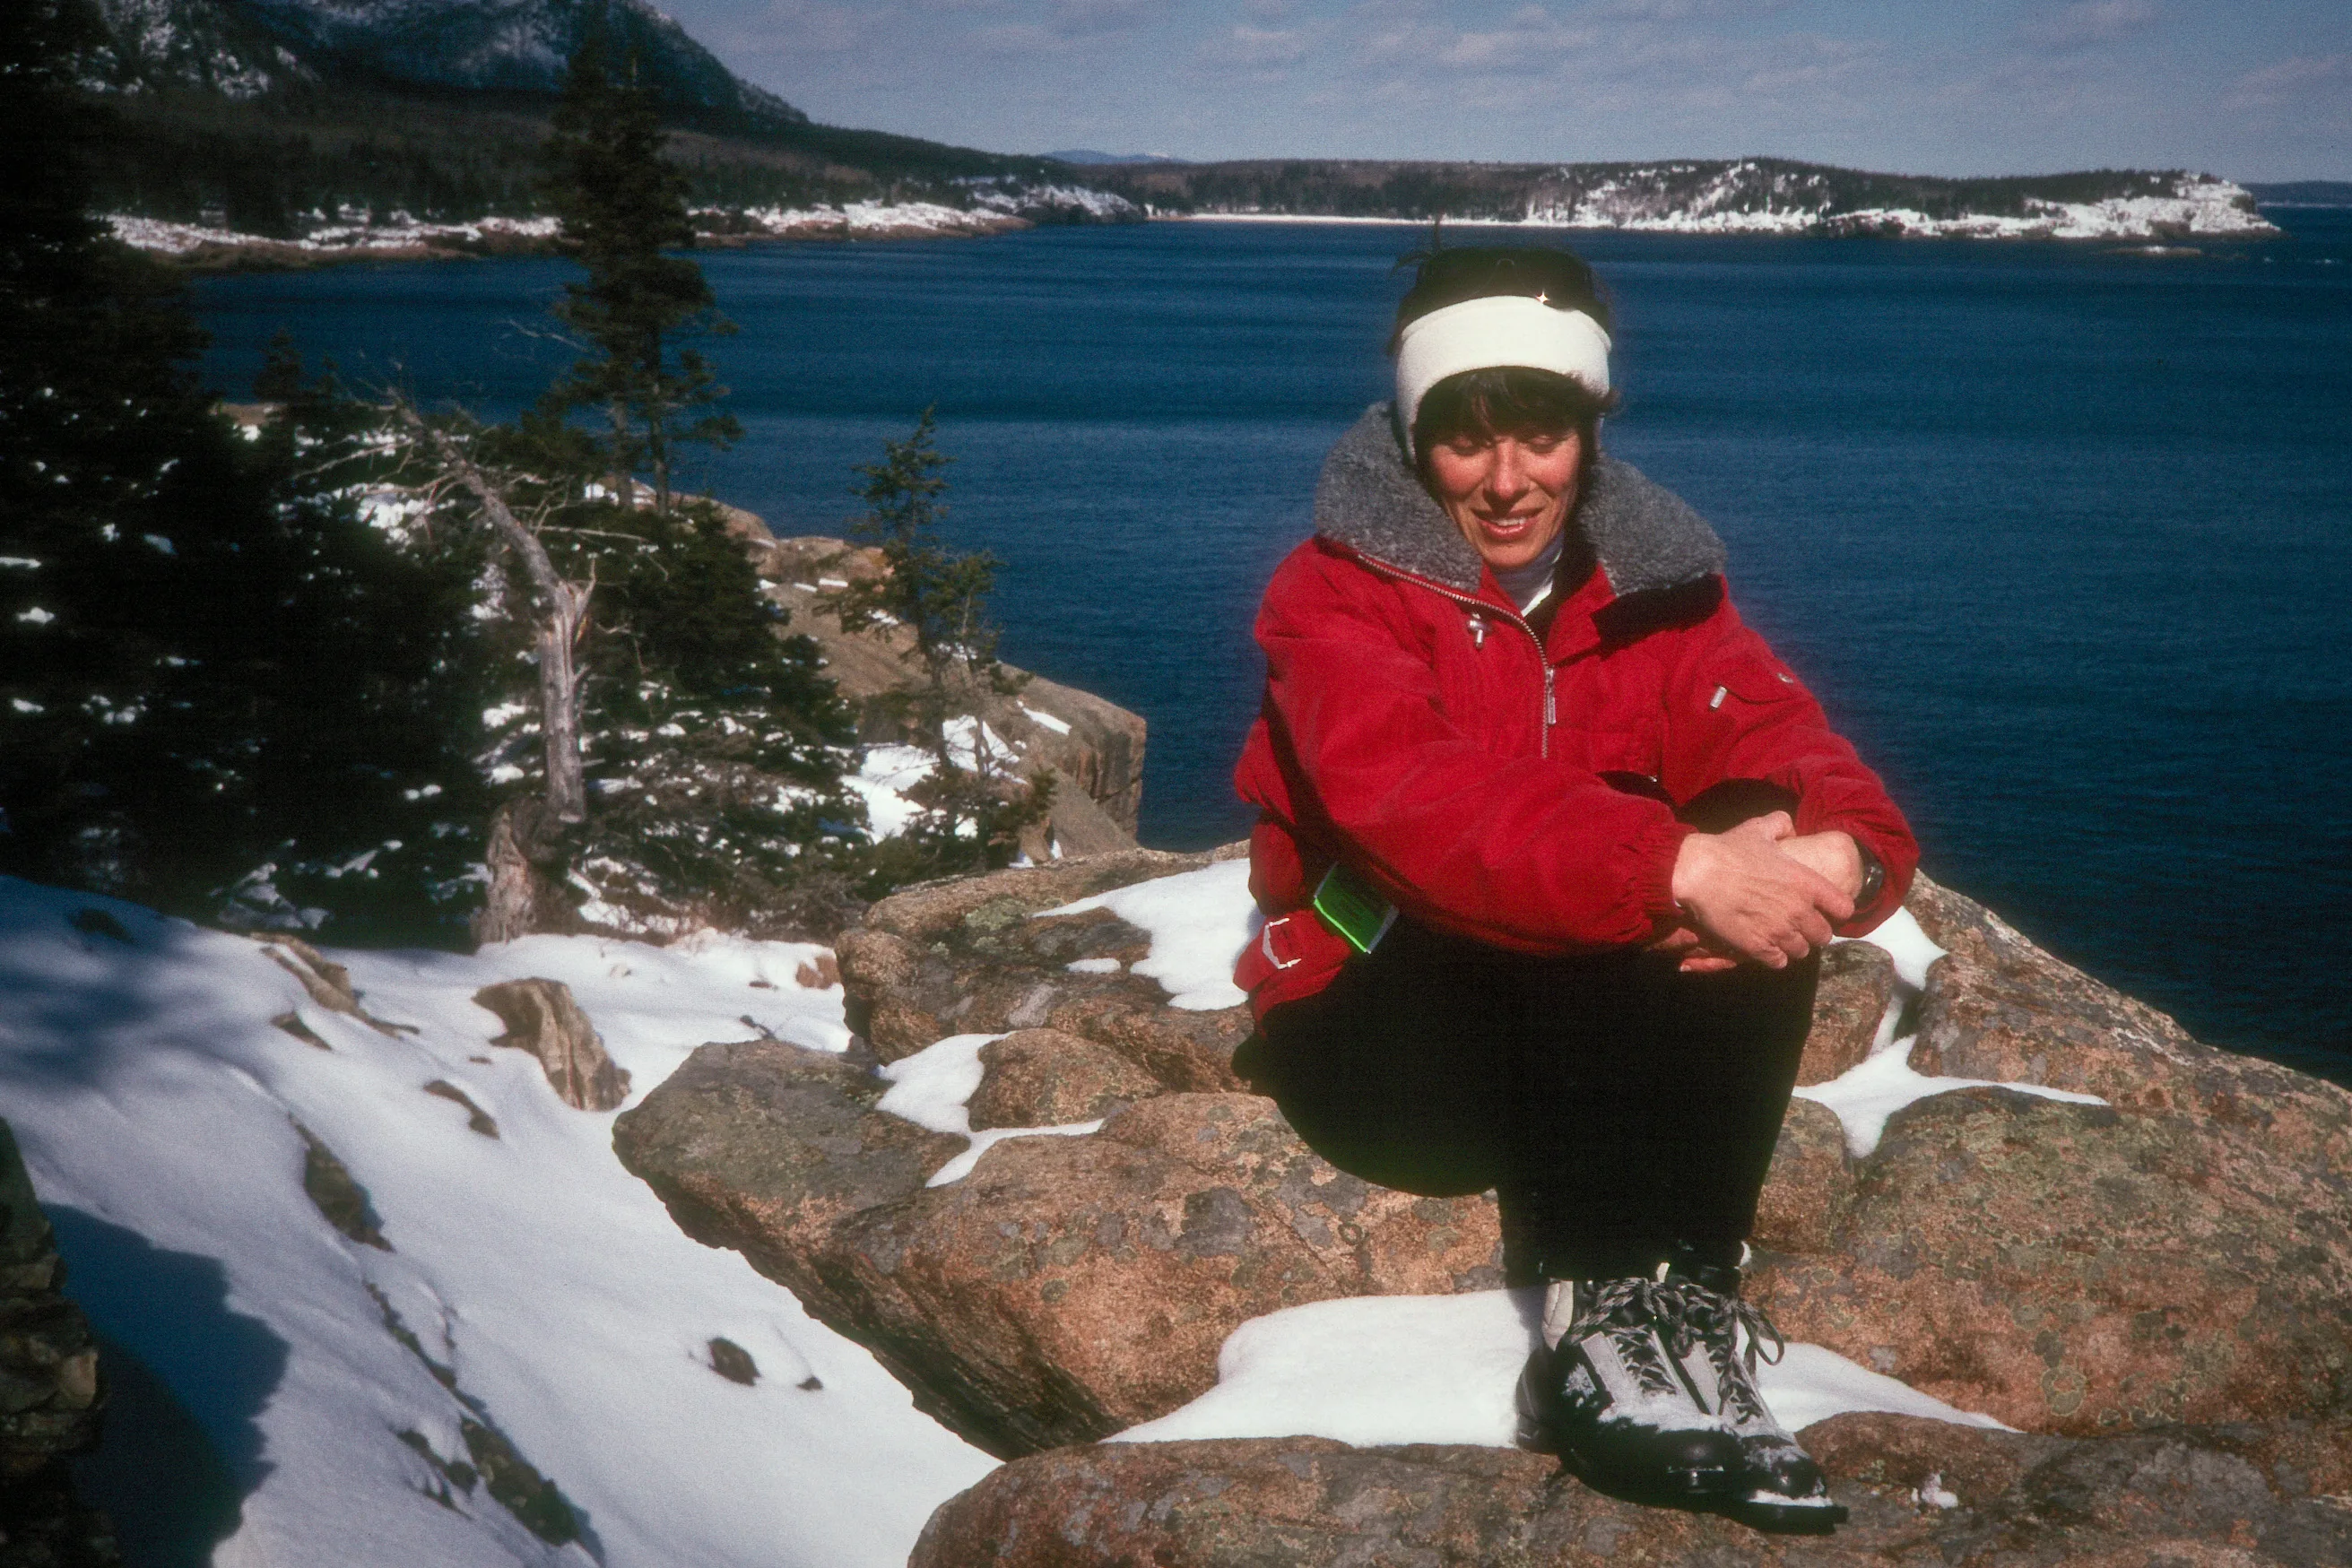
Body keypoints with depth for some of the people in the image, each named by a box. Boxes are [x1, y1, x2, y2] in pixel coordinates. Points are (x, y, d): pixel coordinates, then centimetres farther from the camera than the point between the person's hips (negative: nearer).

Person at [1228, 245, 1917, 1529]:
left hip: (1598, 1052, 4)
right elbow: (1412, 800, -27)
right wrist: (1672, 864, -40)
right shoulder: (1338, 591, -6)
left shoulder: (1652, 589, 7)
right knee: (1609, 885, -30)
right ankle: (1610, 1325, -36)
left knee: (1761, 900, -24)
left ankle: (1676, 1314, -32)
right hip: (1382, 1026, -4)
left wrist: (1830, 852, -33)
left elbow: (1808, 763, -7)